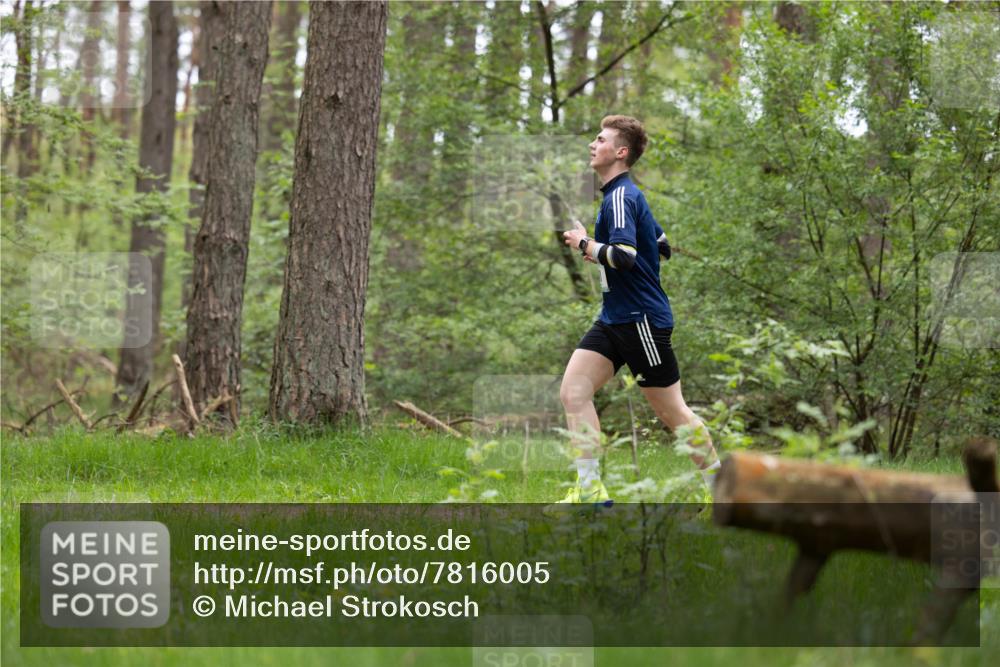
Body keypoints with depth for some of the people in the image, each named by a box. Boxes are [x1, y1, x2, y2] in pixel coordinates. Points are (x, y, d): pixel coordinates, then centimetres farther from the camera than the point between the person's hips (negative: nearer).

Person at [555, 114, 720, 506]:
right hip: (615, 319, 10)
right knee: (573, 392, -4)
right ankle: (590, 490, -6)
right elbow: (662, 245, 25)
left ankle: (721, 488, 15)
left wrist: (585, 244, -13)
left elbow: (623, 255, -29)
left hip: (641, 319, -10)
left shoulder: (621, 196, -15)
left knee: (671, 412, 0)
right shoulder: (619, 195, 16)